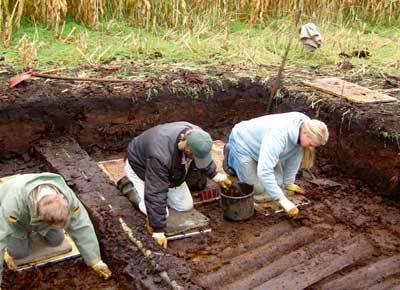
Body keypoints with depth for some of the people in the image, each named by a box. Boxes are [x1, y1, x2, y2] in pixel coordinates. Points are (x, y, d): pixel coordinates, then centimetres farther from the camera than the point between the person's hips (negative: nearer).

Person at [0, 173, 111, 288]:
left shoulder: (66, 196, -36)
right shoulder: (14, 202, -48)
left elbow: (82, 228, -29)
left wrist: (96, 261, -24)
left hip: (36, 212, 3)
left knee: (56, 240, 0)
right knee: (20, 252, -9)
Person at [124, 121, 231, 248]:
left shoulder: (196, 135, -28)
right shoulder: (161, 156, -47)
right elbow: (155, 194, -41)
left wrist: (215, 175, 4)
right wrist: (158, 230, -35)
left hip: (169, 170, 6)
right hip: (140, 168, -6)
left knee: (185, 206, 2)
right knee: (160, 212, -14)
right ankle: (130, 188, 8)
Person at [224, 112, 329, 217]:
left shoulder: (305, 127, -20)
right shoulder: (279, 134, -42)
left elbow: (294, 158, -5)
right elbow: (264, 171, -45)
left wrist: (288, 183, 2)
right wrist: (282, 199, -42)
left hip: (259, 144, 7)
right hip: (242, 142, -7)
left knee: (277, 184, 3)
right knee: (258, 191, -3)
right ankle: (232, 157, 14)